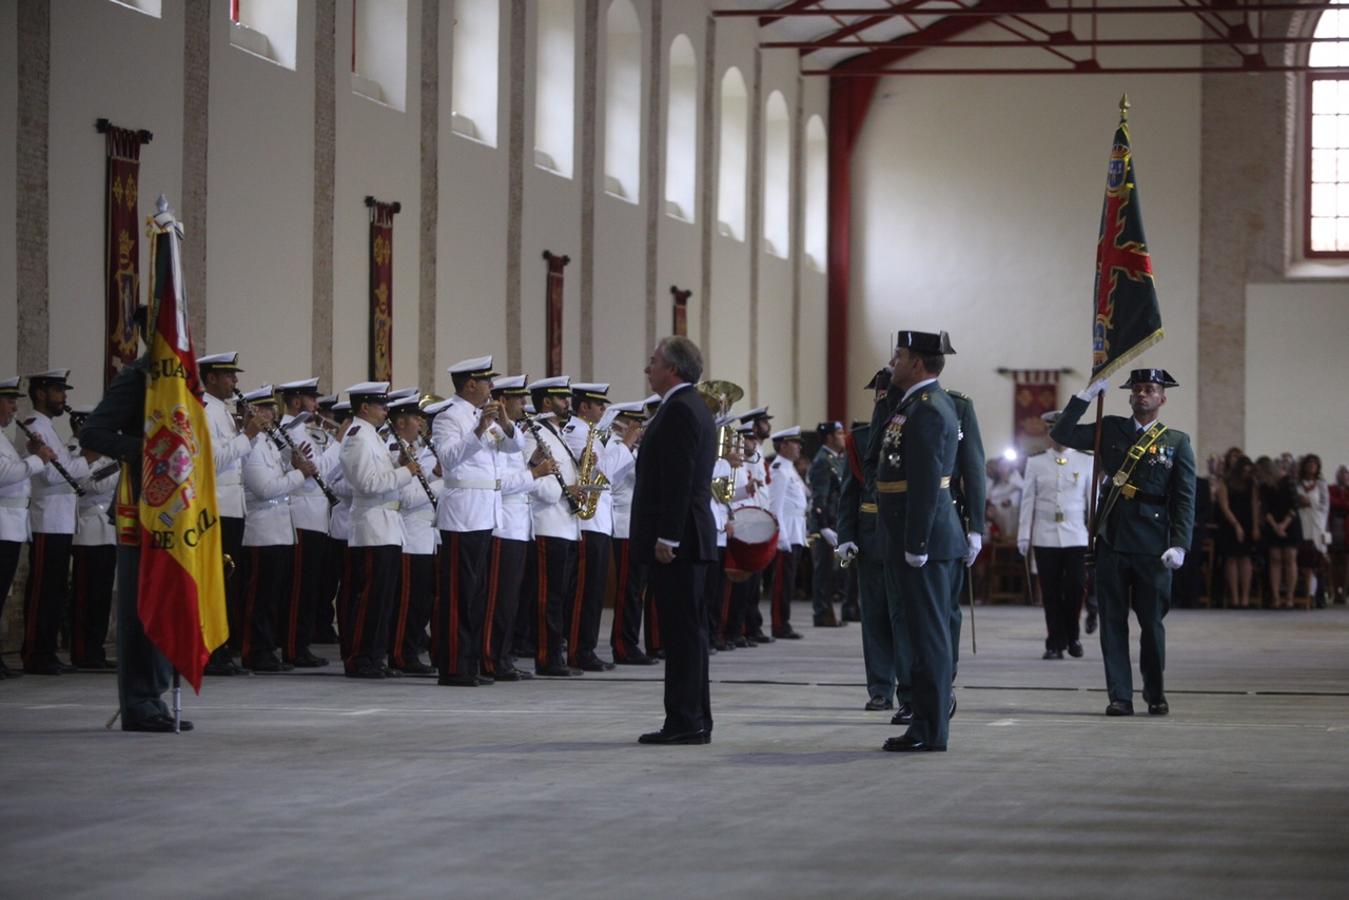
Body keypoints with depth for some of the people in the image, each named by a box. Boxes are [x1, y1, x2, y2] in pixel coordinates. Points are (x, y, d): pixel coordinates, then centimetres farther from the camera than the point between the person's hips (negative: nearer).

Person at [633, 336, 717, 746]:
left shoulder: (679, 410, -14)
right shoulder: (694, 406, 18)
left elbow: (678, 478, -21)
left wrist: (666, 538, -21)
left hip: (676, 539, -11)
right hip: (685, 538, 11)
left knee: (683, 630, -9)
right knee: (686, 630, 12)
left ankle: (686, 722, -9)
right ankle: (692, 720, 15)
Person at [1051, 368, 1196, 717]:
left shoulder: (1177, 442, 5)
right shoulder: (1110, 429, 12)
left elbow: (1184, 500, 2)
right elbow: (1062, 434, 5)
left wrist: (1179, 545, -9)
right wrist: (1088, 395, 1)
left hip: (1152, 546, -2)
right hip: (1111, 541, 2)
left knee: (1152, 622, 3)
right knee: (1113, 621, 2)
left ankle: (1155, 695, 16)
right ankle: (1119, 696, 6)